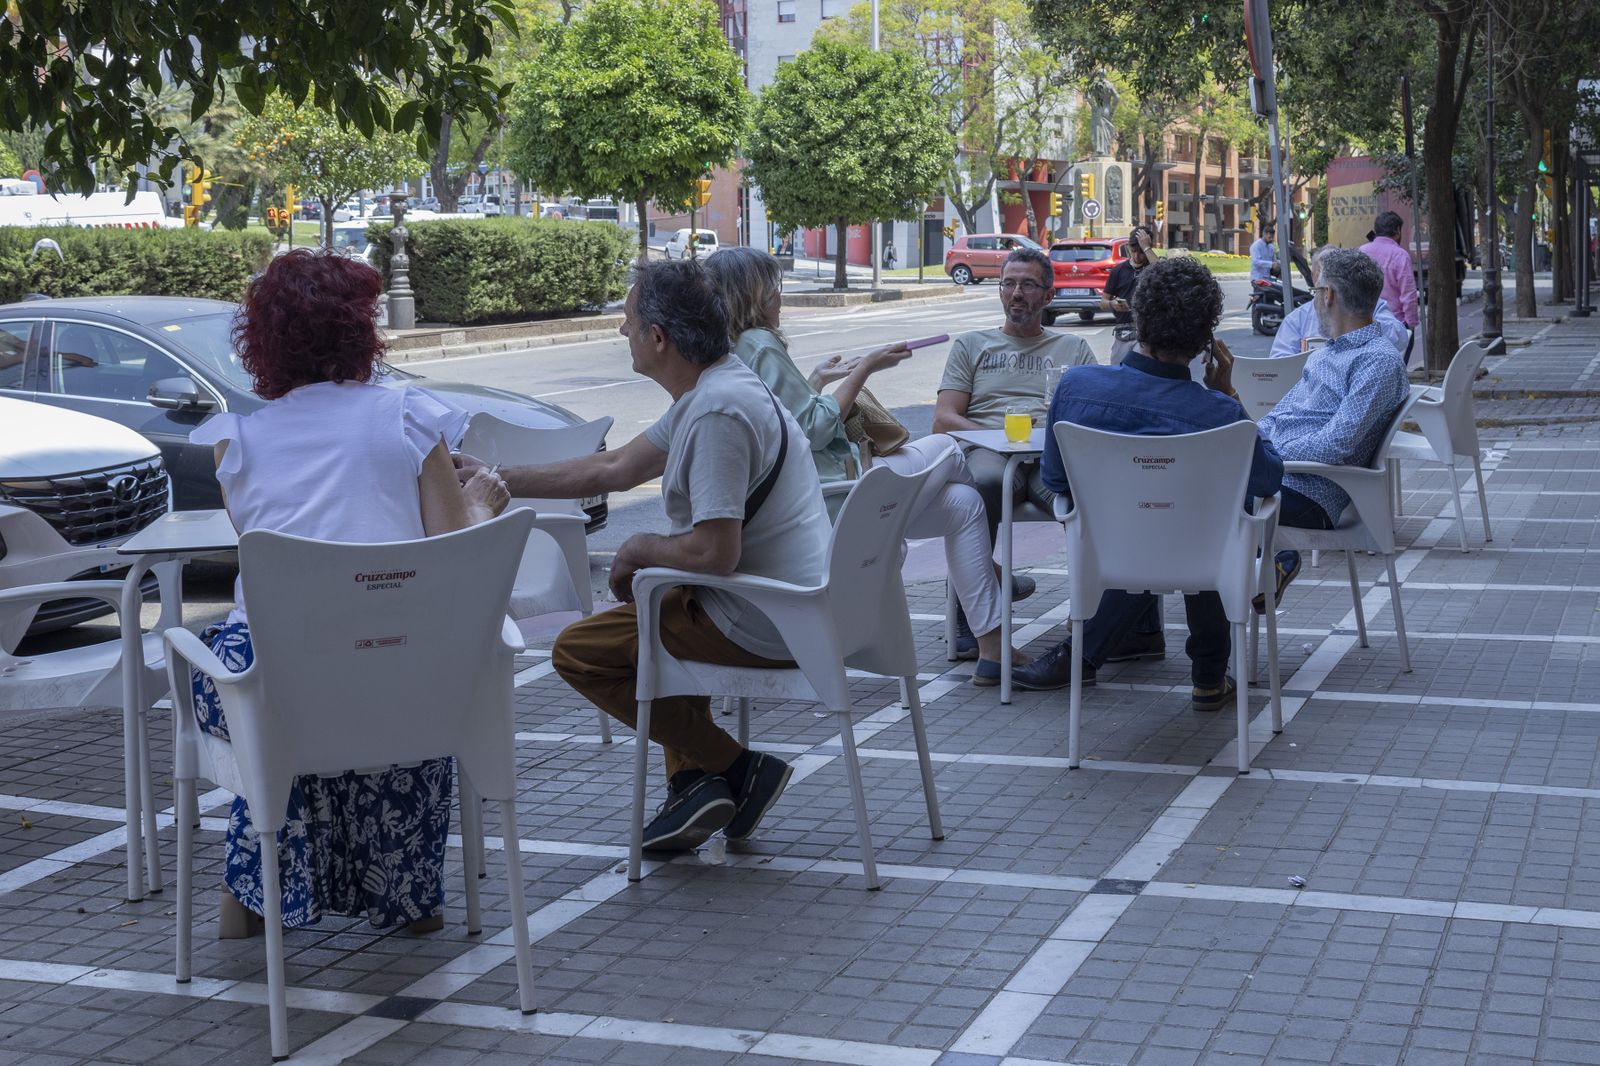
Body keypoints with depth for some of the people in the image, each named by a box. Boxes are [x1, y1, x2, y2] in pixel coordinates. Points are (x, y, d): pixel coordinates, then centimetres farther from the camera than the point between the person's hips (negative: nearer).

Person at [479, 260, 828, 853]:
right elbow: (614, 470, 19)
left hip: (764, 624, -10)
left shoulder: (718, 413, -23)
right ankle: (694, 782, 23)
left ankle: (735, 768, 2)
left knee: (578, 651, 0)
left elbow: (715, 553, -28)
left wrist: (639, 549, -7)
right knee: (653, 606, 35)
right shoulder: (709, 392, 10)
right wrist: (497, 480, 22)